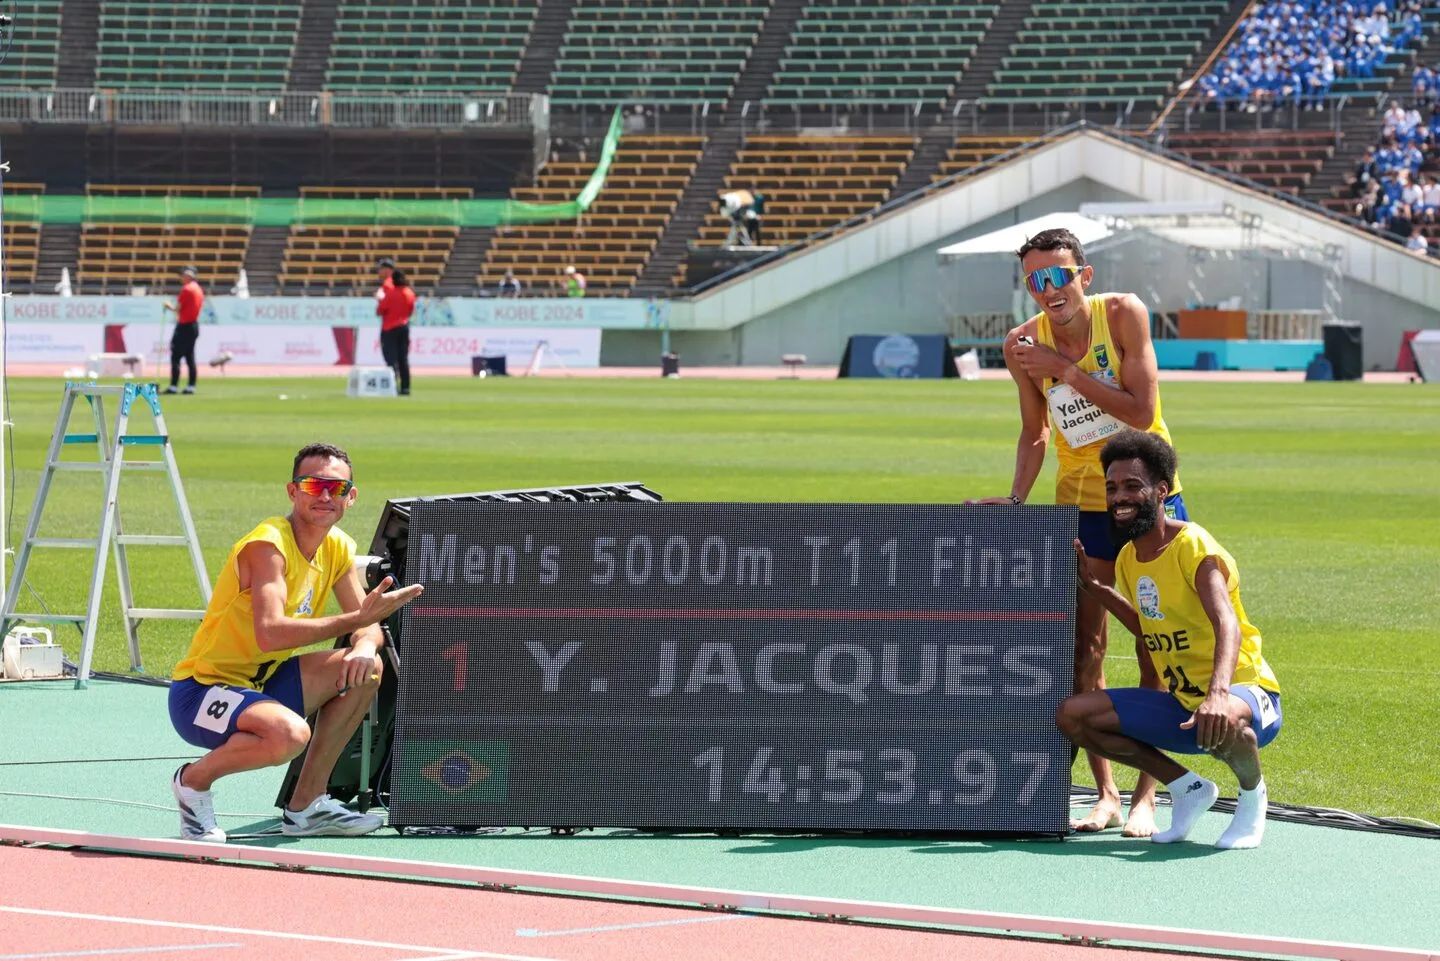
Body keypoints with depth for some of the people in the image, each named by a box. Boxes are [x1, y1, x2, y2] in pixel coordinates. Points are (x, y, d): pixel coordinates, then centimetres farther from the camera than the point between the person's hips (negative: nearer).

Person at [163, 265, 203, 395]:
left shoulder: (187, 289, -14)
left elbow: (178, 308, -14)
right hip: (194, 325, 9)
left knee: (175, 356, -8)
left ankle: (174, 386, -13)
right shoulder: (199, 290, 14)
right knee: (190, 357, 12)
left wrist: (169, 306, 5)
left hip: (184, 326, -9)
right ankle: (191, 386, 10)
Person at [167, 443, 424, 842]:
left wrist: (365, 647, -17)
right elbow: (270, 633, -35)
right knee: (289, 732, -35)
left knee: (365, 671, 0)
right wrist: (357, 619, -36)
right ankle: (194, 779, -6)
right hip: (201, 691, -9)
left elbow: (366, 624, 8)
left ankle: (306, 806, 7)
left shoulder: (337, 547, 5)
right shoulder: (268, 545, -22)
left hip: (261, 683, 9)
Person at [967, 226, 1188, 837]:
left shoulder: (1122, 314, -16)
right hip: (1079, 505, 3)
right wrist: (1016, 498, -5)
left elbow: (1141, 411, -23)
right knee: (1085, 650, 0)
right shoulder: (1024, 345, -8)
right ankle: (1105, 794, 7)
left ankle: (1146, 796, 0)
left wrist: (1064, 369, -25)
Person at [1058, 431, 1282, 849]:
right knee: (1072, 716, -5)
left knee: (1222, 721, -43)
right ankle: (1187, 788, 8)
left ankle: (1252, 792, -6)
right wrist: (1096, 588, 17)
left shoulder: (1193, 547, -17)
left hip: (1244, 693, -8)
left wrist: (1218, 694, -52)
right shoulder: (1128, 560, 7)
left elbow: (1227, 625, -34)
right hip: (1179, 704, 8)